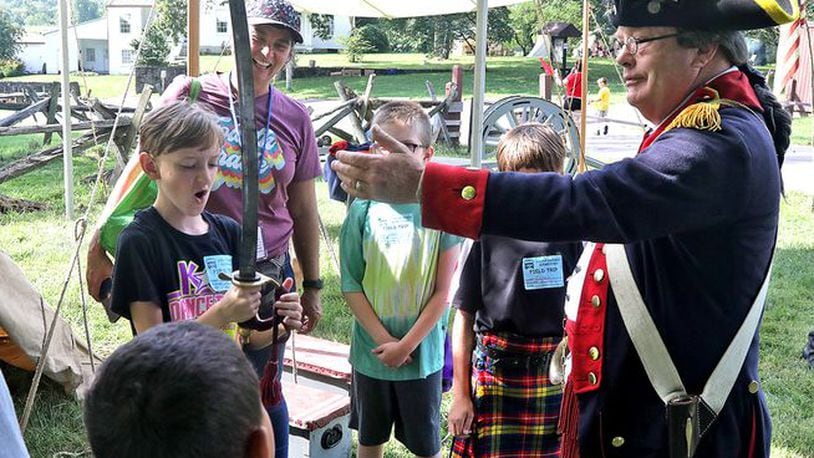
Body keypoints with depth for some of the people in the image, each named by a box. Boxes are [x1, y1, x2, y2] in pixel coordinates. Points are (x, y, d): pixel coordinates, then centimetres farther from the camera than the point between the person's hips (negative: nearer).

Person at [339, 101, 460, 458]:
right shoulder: (363, 209, -6)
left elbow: (442, 292, -9)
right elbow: (351, 285, -4)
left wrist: (406, 345, -11)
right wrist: (384, 340, -11)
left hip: (422, 352, -2)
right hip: (371, 350, 2)